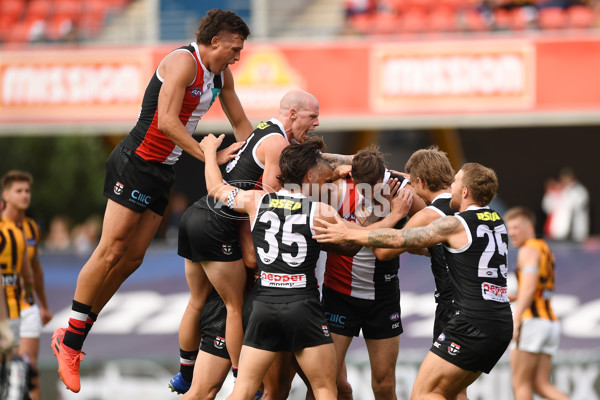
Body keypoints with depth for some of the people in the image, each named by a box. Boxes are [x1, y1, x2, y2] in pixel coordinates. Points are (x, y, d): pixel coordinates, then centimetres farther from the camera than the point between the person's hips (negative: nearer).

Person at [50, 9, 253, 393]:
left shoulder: (222, 74, 13)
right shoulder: (183, 62, -16)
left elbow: (240, 123, 24)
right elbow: (167, 122, -25)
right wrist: (210, 156, -26)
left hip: (163, 171, 9)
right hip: (138, 160, -9)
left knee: (133, 258, 3)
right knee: (111, 250, -12)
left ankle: (72, 337, 8)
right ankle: (70, 340, -5)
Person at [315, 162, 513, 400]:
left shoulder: (455, 225, -9)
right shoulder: (496, 221, 14)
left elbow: (398, 239, -6)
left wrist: (348, 234, 3)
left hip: (473, 325, -9)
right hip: (503, 324, 9)